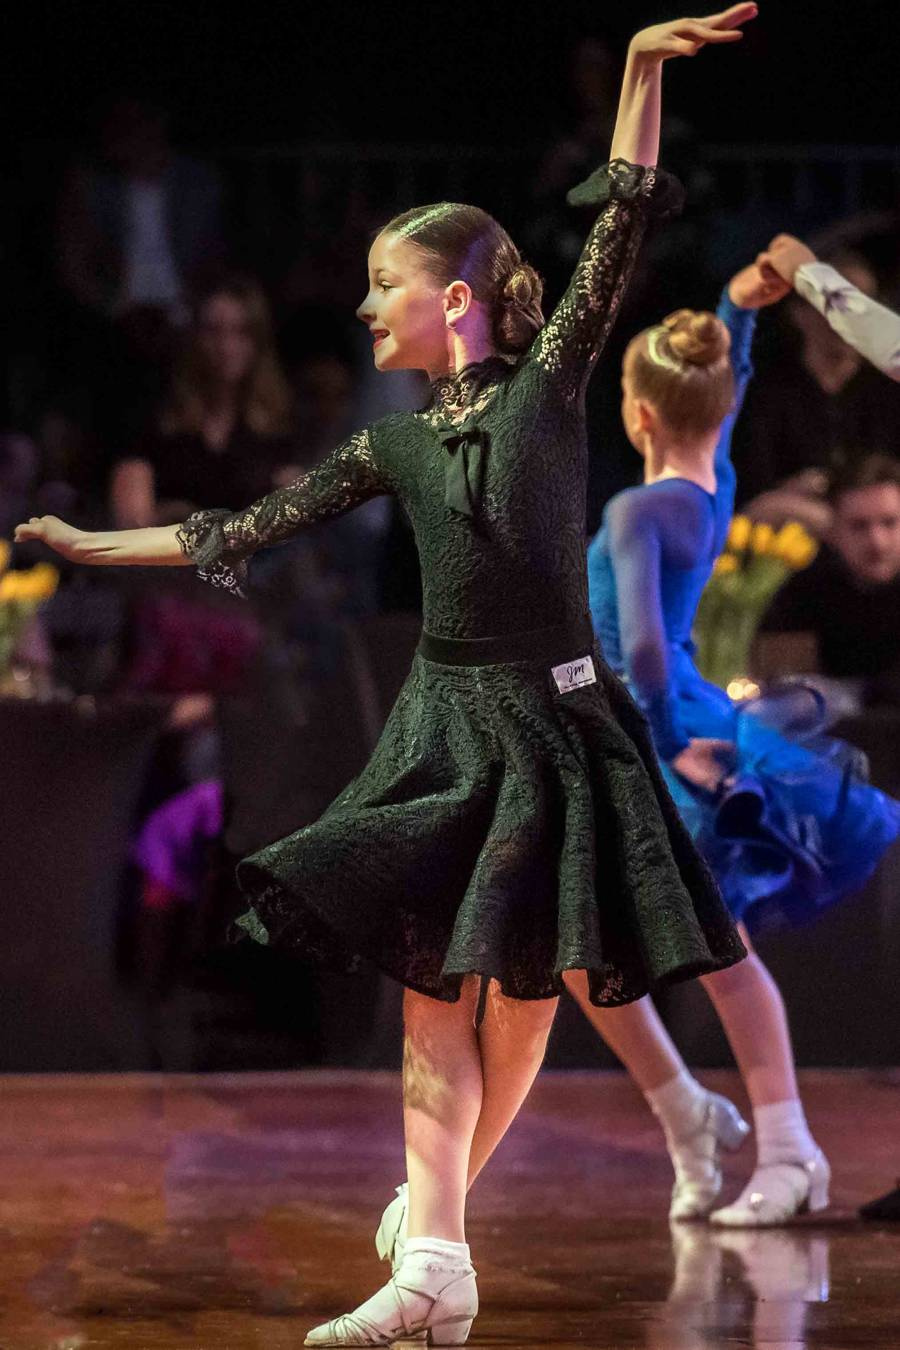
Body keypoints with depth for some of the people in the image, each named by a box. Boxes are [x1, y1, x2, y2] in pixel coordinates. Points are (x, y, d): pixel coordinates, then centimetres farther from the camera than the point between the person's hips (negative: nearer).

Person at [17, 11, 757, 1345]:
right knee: (433, 987, -7)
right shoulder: (393, 446, 9)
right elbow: (250, 528, 13)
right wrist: (94, 545, 14)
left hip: (553, 718, -3)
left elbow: (620, 236, -7)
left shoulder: (551, 384, 1)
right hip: (442, 723, 3)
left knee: (519, 990, 0)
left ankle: (440, 1199, 19)